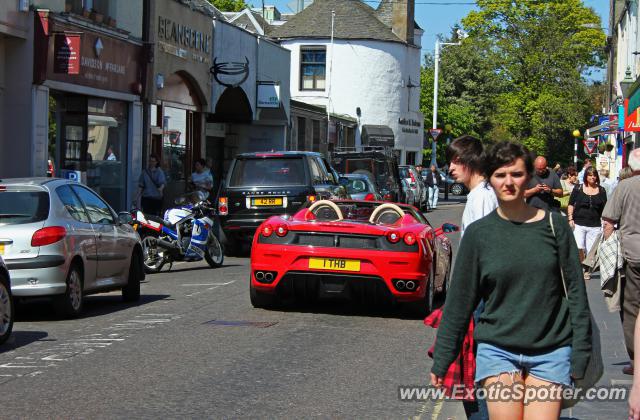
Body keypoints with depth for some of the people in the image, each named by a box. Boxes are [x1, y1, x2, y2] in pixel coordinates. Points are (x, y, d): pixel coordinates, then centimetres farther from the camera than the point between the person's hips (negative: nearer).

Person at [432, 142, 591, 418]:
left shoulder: (553, 224, 1)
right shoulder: (478, 233, 1)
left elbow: (575, 290, 3)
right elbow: (459, 301, 6)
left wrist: (580, 355, -2)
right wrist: (441, 361, 7)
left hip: (551, 353, 0)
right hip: (497, 351, 0)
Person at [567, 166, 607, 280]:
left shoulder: (601, 191, 8)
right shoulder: (578, 189, 3)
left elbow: (604, 209, 13)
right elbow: (571, 204, 6)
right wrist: (570, 219, -3)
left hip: (594, 226, 2)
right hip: (578, 224, -2)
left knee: (590, 251, 3)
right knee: (579, 247, -16)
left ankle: (586, 271, 18)